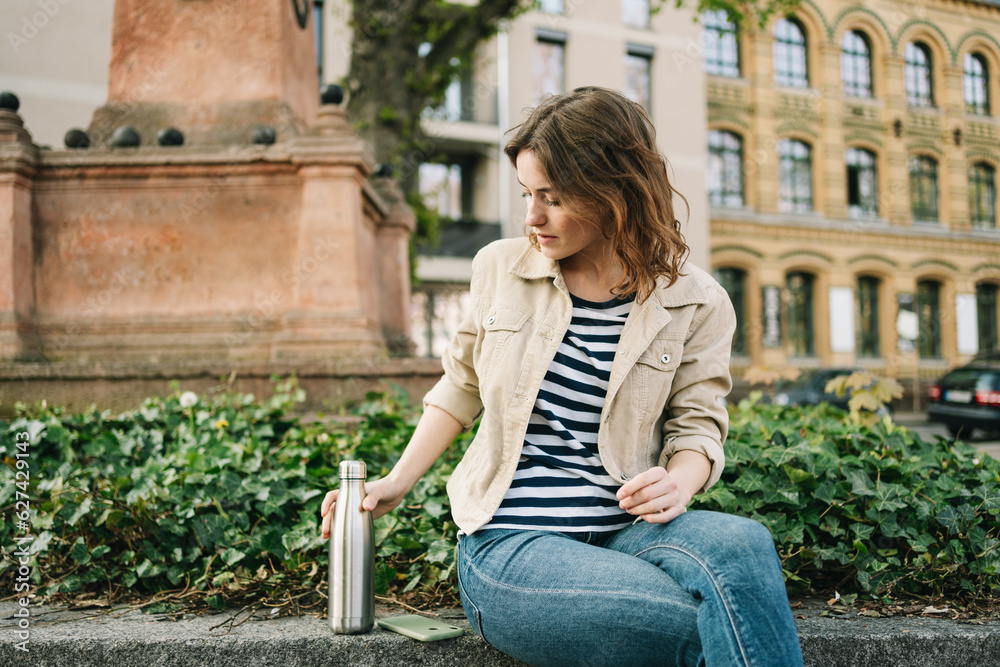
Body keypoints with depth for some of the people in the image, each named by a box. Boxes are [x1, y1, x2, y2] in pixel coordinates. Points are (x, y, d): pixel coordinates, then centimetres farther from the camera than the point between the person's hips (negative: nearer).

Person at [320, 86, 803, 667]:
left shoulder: (695, 303, 2)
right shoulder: (501, 268, 5)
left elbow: (696, 424, 5)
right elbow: (462, 389, 17)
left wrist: (679, 481, -18)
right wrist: (395, 485, 12)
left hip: (622, 532, 2)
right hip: (508, 547, -2)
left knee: (742, 543, -33)